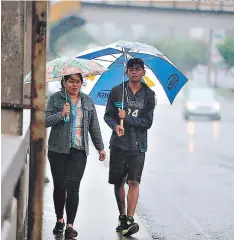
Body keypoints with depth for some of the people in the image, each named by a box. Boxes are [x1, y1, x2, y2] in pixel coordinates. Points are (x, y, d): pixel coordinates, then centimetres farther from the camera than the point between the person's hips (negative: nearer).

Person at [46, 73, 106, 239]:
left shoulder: (87, 101, 13)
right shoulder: (55, 99, 4)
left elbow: (94, 126, 17)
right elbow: (45, 121, -3)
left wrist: (100, 147, 16)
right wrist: (61, 115, -18)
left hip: (79, 151, 1)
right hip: (58, 150, -1)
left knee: (73, 187, -8)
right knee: (59, 186, 6)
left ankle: (70, 225, -8)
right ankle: (59, 220, 23)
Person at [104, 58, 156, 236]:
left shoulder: (149, 95, 3)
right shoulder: (117, 91, 5)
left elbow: (148, 122, -2)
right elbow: (108, 115, 4)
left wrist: (127, 118, -14)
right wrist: (115, 125, -17)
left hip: (138, 146, -1)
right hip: (119, 144, 1)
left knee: (134, 182, -11)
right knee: (118, 182, 6)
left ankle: (130, 219, -16)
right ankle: (122, 217, 21)